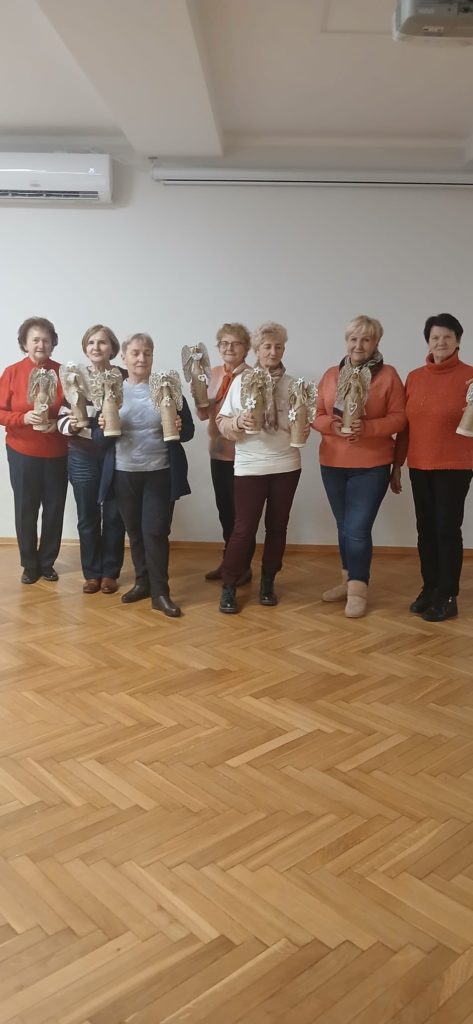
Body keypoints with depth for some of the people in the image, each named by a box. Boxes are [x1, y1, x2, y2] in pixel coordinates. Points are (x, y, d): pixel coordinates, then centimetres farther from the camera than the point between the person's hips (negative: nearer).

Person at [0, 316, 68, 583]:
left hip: (57, 453, 1)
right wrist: (23, 418, -21)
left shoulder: (63, 373, 0)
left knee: (55, 509, 6)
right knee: (26, 510, 4)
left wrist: (59, 422, -14)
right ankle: (30, 565, 21)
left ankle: (47, 562, 24)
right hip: (22, 453, -1)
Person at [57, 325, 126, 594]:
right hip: (83, 459, 1)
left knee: (113, 516, 7)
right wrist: (70, 425, -20)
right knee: (88, 517, 8)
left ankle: (110, 572, 21)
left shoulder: (124, 378, -2)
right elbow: (62, 418, 1)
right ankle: (92, 573, 22)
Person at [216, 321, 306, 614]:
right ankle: (229, 587, 11)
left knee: (277, 526, 11)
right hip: (250, 466, -2)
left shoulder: (292, 383, 4)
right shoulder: (242, 380, 0)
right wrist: (238, 421, -23)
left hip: (286, 465, 3)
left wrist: (304, 429, -14)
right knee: (244, 528, -3)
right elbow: (222, 422, -2)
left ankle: (268, 582, 26)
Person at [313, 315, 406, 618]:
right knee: (344, 526, 13)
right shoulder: (331, 374, 8)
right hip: (333, 463, 4)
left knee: (358, 528, -8)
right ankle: (350, 580, 27)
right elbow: (317, 415, 7)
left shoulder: (388, 375, -2)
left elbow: (399, 417, -7)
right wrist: (332, 425, -15)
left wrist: (367, 427, -22)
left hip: (371, 465, -4)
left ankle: (358, 590, 6)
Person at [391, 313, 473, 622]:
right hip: (419, 466, 5)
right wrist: (397, 465, 10)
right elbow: (405, 424, 10)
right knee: (426, 529, 11)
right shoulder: (415, 377, 8)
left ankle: (448, 597, 10)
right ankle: (429, 589, 24)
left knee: (447, 529, -1)